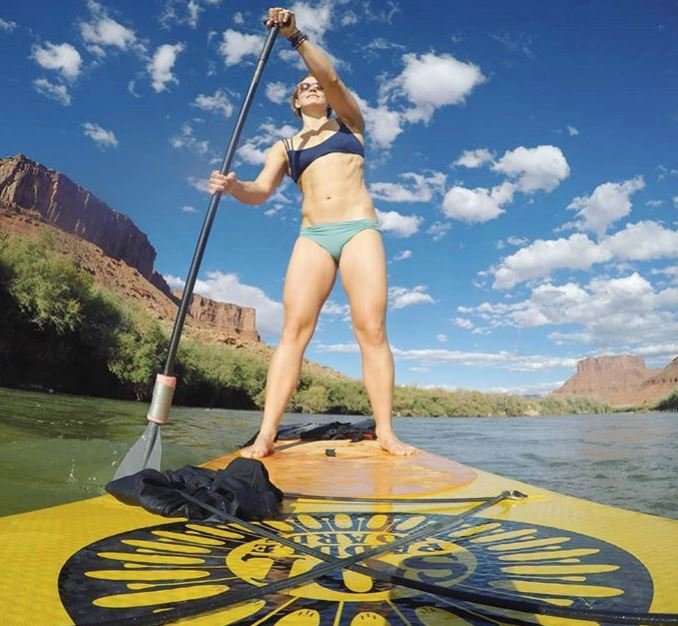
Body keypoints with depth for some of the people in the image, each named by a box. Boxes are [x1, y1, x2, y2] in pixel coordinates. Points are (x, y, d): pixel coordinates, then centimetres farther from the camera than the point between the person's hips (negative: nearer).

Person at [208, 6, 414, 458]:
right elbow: (261, 192, 4)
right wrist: (234, 187, -16)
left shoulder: (350, 123, 20)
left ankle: (386, 432, -10)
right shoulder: (284, 147, 21)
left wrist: (296, 36, -7)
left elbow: (331, 76, 1)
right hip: (312, 237, 1)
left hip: (359, 229, -1)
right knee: (294, 329, -13)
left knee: (372, 329, -13)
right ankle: (266, 435, -17)